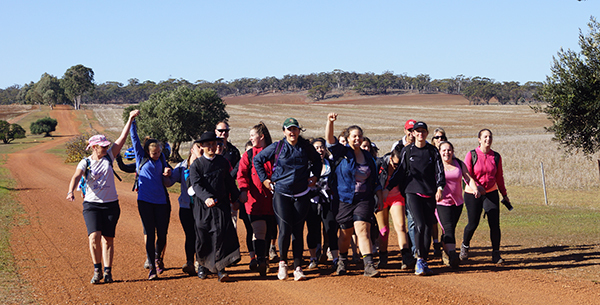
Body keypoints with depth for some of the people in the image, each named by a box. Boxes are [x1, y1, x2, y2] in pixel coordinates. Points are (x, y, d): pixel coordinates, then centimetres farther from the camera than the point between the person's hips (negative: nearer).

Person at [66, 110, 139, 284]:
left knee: (108, 239, 4)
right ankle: (97, 270, -2)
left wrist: (130, 119, -1)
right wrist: (71, 192, -38)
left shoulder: (109, 157, 5)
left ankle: (107, 272, 12)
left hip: (111, 204, 2)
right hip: (91, 204, -2)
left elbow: (122, 138, 3)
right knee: (94, 236, -15)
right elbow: (76, 177, -18)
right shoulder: (85, 163, -2)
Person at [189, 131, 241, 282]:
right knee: (203, 236, 5)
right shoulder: (196, 165, -3)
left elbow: (229, 181, 20)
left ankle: (220, 268, -11)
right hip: (202, 207, -1)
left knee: (221, 233, -11)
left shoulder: (222, 161, 9)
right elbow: (196, 185, -16)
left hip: (221, 204, 1)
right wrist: (206, 198, -33)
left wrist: (235, 199, 26)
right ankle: (203, 265, 26)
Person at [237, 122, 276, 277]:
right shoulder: (248, 155, 9)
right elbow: (242, 173, 0)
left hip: (271, 199, 2)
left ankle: (262, 259, 19)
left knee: (269, 231, 6)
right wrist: (243, 189, -17)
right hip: (254, 199, -2)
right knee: (259, 229, -13)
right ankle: (260, 260, -16)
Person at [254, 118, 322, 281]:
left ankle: (298, 267, 4)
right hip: (281, 194, -2)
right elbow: (257, 160, 9)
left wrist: (315, 176, 14)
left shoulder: (306, 147, 6)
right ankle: (282, 263, 10)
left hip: (301, 196, 2)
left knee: (298, 231, 0)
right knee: (285, 230, -10)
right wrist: (264, 179, 5)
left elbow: (317, 160, 26)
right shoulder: (277, 147, -1)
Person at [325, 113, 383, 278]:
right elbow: (330, 140, -16)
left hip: (364, 199, 1)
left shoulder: (368, 157, 11)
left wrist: (380, 198, 12)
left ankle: (369, 265, -20)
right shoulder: (342, 153, 1)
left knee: (362, 229, -14)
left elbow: (375, 180, 16)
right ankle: (342, 261, 31)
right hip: (345, 200, -1)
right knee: (346, 233, 8)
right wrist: (330, 122, -30)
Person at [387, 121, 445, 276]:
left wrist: (439, 188, -11)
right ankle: (420, 259, -14)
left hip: (429, 194, 2)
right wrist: (388, 188, 5)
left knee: (428, 227, 1)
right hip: (412, 192, -2)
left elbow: (439, 170, 4)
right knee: (420, 225, -17)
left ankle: (423, 262, 9)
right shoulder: (407, 151, 7)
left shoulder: (433, 151, 9)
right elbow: (400, 171, 10)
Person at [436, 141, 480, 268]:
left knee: (450, 229, 10)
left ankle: (445, 254, 32)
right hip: (441, 202, -4)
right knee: (448, 229, -17)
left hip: (457, 202, 4)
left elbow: (468, 178, 1)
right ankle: (452, 256, -25)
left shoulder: (459, 164, 8)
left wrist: (475, 189, -17)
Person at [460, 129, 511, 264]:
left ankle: (496, 254, 1)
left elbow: (499, 177, 13)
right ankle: (465, 245, 29)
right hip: (472, 194, -3)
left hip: (491, 193, 3)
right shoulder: (471, 155, -6)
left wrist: (504, 195, 13)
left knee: (495, 224, -8)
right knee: (473, 224, -1)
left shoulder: (496, 157, 4)